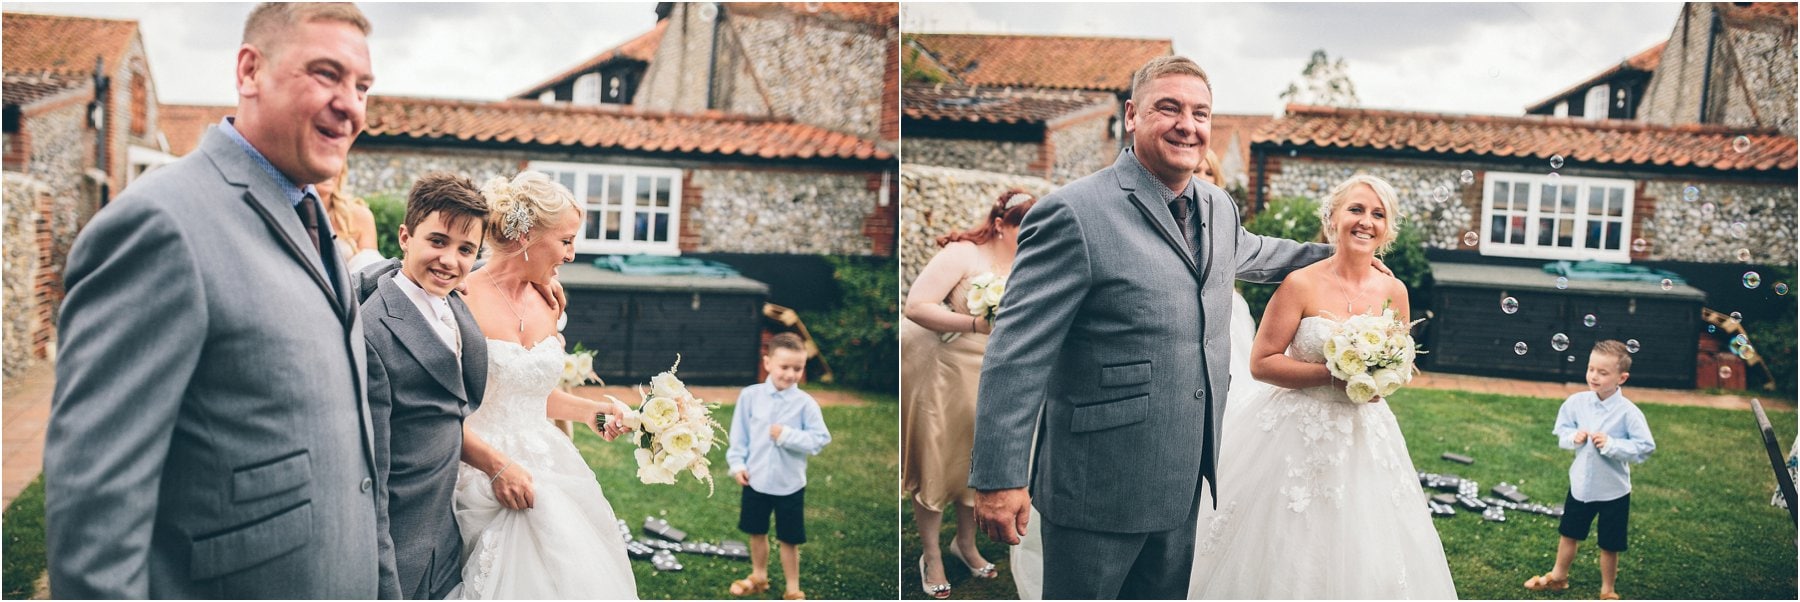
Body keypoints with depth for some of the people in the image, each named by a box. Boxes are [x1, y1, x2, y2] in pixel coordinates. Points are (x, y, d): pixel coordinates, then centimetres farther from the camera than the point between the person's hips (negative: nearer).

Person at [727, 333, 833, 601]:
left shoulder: (805, 403, -13)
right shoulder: (750, 396, -8)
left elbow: (820, 438, -13)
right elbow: (739, 434, -1)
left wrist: (787, 435, -21)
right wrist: (737, 463, -5)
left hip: (789, 484, -2)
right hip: (755, 479, 2)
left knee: (789, 539, 9)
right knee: (757, 532, 21)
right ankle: (759, 577, 42)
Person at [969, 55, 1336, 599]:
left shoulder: (1219, 207, 7)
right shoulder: (1073, 213, -18)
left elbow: (1250, 253, 32)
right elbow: (1016, 354, -20)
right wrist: (999, 477, -21)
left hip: (1184, 482, 7)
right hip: (1099, 487, -7)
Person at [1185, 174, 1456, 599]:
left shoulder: (1393, 291, 3)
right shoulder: (1302, 284, -11)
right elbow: (1261, 362, -12)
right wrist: (1335, 376, -19)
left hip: (1365, 439, 4)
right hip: (1297, 436, -4)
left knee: (1365, 561, 8)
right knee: (1283, 559, 3)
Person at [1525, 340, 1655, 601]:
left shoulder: (1628, 412, -20)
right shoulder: (1576, 402, -10)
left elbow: (1644, 448, -18)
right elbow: (1561, 430, 4)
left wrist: (1611, 444, -26)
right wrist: (1573, 438, -16)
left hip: (1613, 490, -4)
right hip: (1580, 484, 4)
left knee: (1609, 545, 11)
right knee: (1569, 533, 22)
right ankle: (1558, 576, 42)